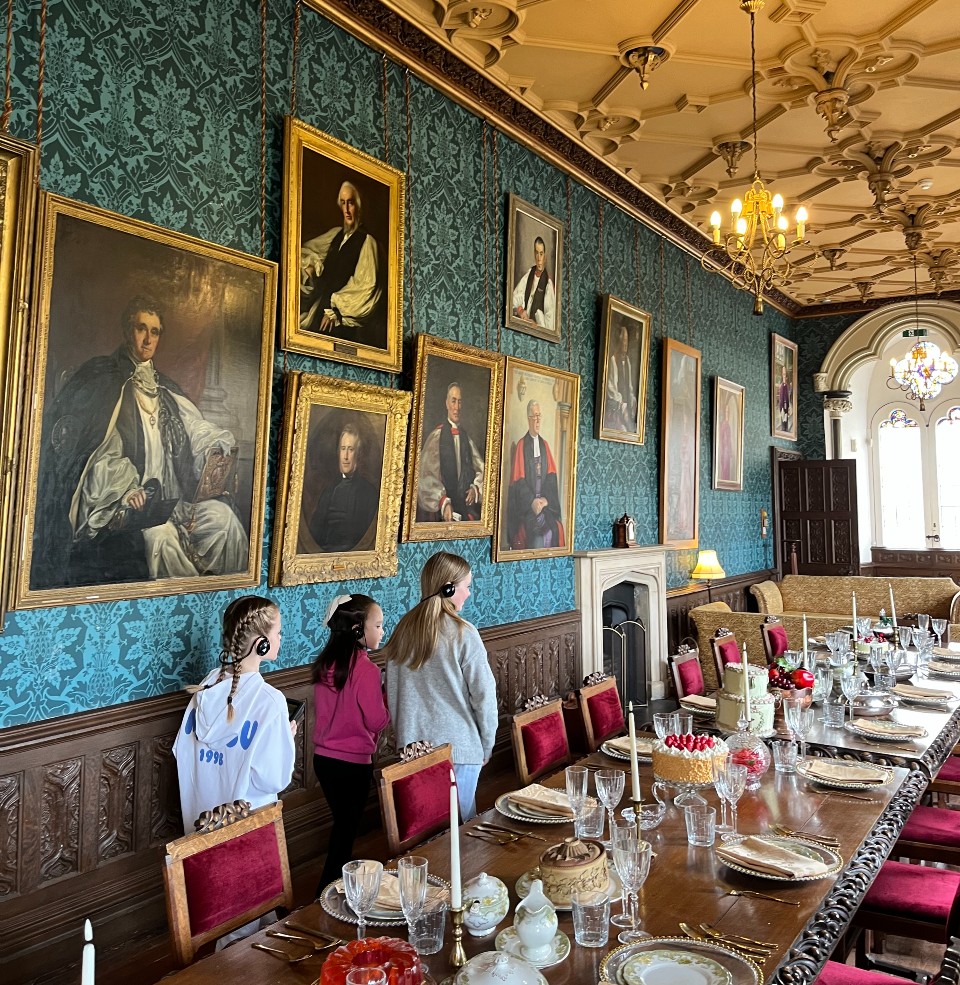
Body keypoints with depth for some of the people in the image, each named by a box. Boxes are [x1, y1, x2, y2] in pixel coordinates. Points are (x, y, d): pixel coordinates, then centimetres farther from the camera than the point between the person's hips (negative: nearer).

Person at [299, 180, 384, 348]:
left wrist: (335, 308, -10)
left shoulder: (367, 242, -6)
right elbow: (309, 248, 30)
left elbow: (366, 287, -11)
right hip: (323, 308, 6)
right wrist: (310, 264, 8)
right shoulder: (336, 234, 14)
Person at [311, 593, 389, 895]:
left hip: (323, 757, 7)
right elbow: (377, 722, -17)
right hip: (353, 762, -7)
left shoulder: (325, 663, 0)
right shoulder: (366, 669, -21)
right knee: (346, 830, 8)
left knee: (342, 823, 23)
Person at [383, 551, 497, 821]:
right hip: (459, 748, -5)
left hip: (413, 746, 5)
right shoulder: (463, 634, -13)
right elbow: (483, 694, -10)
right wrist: (486, 745, 4)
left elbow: (392, 691, 8)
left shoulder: (403, 630, 1)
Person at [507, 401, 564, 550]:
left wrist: (546, 499, -7)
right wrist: (532, 502, -14)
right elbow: (518, 480, -5)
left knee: (549, 534, -19)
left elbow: (551, 475, 8)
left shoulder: (545, 445, 14)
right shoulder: (521, 445, 0)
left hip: (545, 504, 3)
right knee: (535, 531, -25)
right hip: (527, 507, -3)